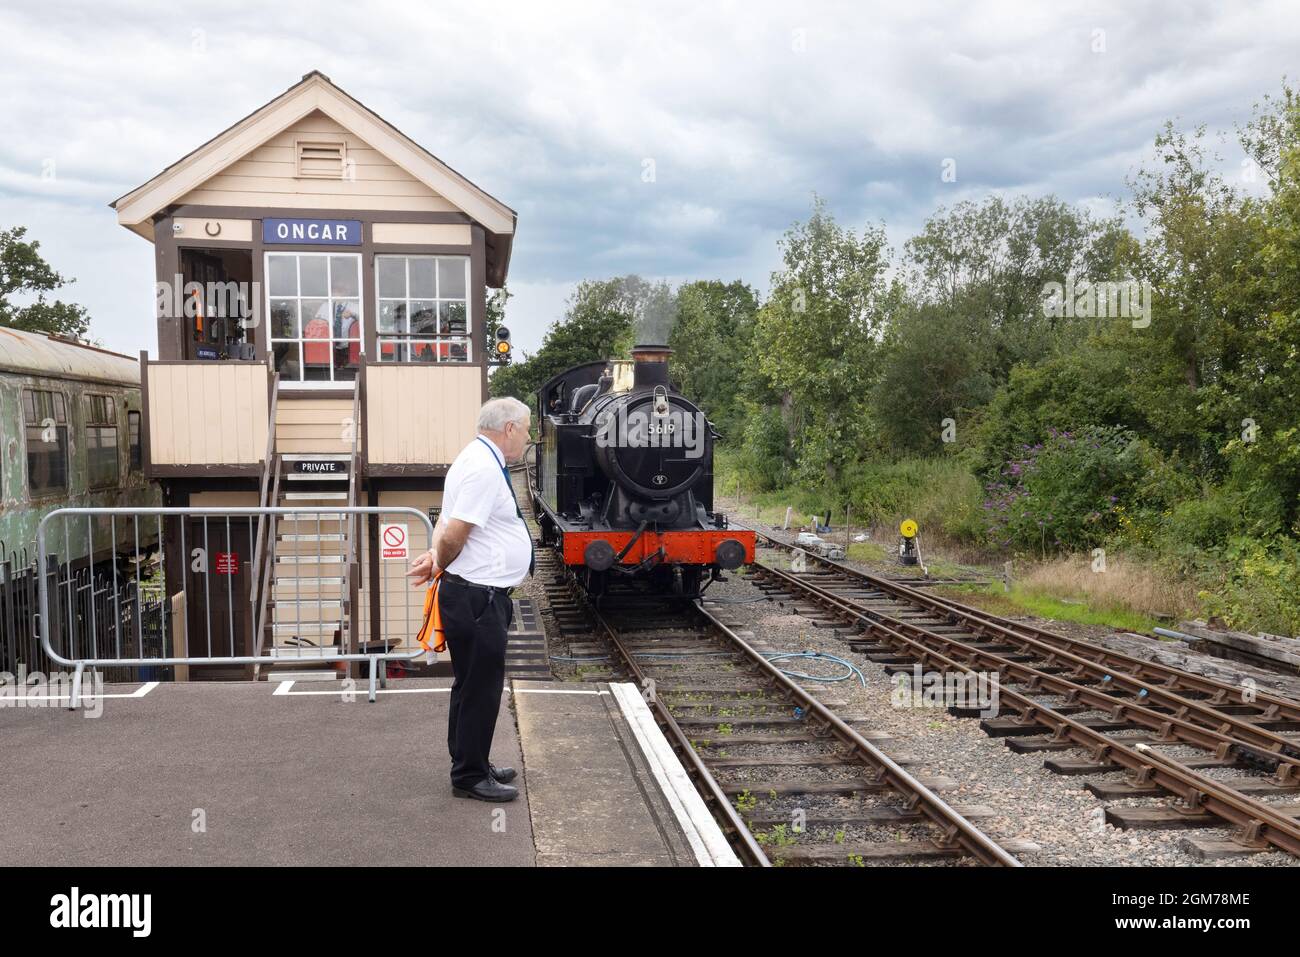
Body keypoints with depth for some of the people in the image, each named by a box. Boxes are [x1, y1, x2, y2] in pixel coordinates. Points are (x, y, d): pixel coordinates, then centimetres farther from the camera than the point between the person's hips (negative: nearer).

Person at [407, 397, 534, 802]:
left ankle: (472, 765, 33)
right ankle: (469, 777, 13)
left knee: (472, 686, 20)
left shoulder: (479, 461, 15)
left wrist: (435, 556, -3)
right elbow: (454, 534, -23)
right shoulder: (485, 468, -20)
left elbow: (447, 524, 15)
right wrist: (439, 564, -4)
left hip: (473, 596, 11)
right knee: (480, 688, 1)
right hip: (478, 598, -11)